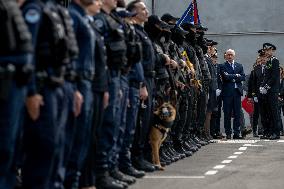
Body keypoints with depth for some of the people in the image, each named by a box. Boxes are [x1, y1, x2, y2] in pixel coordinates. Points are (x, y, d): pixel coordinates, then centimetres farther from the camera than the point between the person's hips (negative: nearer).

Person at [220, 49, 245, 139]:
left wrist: (232, 78, -7)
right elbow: (226, 77, -12)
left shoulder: (239, 66, 16)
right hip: (227, 92, -3)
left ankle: (236, 133, 4)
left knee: (237, 114, 1)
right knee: (227, 114, -1)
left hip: (237, 91, 3)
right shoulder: (223, 66, 3)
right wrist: (236, 76, -3)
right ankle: (228, 133, 4)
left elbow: (243, 77, 5)